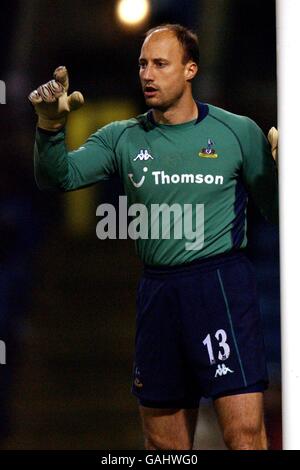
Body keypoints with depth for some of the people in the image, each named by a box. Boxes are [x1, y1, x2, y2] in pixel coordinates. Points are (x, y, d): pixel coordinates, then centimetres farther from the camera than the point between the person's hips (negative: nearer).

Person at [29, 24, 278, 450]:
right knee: (163, 443, 9)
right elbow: (58, 177, 0)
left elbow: (276, 210, 7)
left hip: (221, 284, -4)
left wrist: (284, 166, -14)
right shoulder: (123, 139, 10)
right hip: (157, 293, 4)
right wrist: (51, 126, -18)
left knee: (245, 432, -14)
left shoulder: (238, 132, 3)